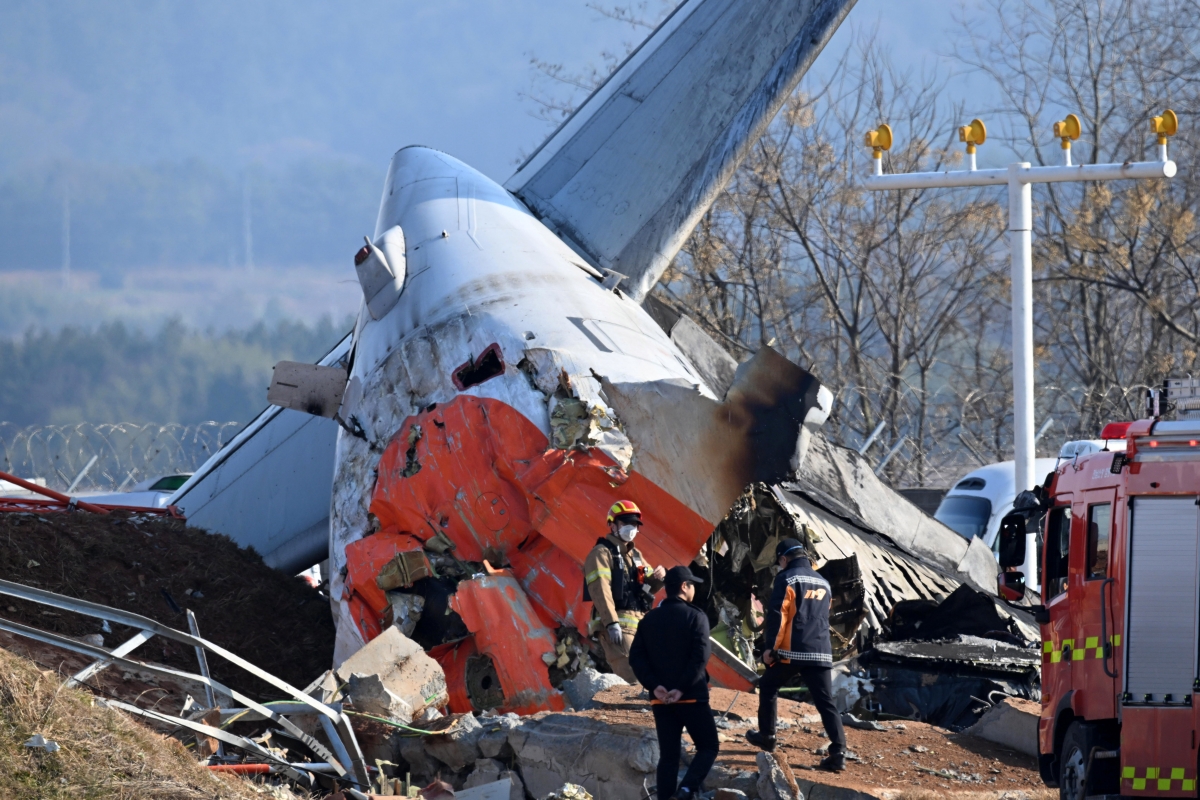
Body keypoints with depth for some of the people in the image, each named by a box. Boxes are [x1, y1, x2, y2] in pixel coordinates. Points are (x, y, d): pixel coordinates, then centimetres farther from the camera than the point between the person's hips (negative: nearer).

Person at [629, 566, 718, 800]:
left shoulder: (649, 620, 9)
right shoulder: (695, 617, -6)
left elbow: (636, 657, 1)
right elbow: (700, 657, -18)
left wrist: (654, 686, -8)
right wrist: (682, 688, -16)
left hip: (661, 700, 5)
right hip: (692, 697, -5)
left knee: (668, 755, 9)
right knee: (708, 747, 7)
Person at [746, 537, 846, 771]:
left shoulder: (787, 578, -4)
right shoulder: (823, 583, 17)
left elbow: (777, 616, -11)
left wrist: (771, 647, -8)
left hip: (791, 651, -5)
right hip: (821, 653, 5)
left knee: (768, 687, 19)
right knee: (825, 702, 0)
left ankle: (766, 736, 26)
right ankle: (838, 752, -12)